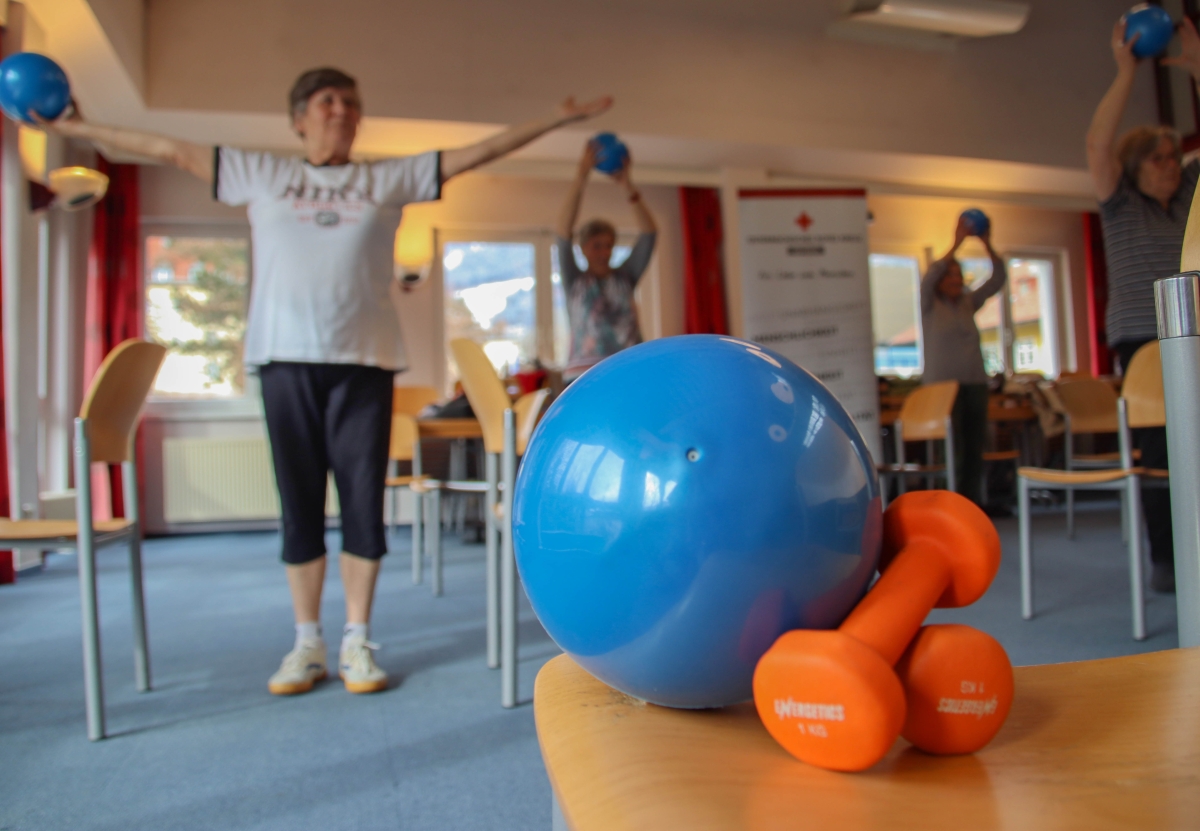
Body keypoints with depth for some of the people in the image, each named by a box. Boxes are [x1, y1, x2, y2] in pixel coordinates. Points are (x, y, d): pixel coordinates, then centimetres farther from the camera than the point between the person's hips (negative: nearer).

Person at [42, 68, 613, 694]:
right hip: (286, 359, 1)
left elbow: (477, 152, 13)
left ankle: (356, 642, 11)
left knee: (363, 502, -1)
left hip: (364, 360, 0)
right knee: (300, 505, 4)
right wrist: (79, 129, 22)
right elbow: (172, 150, 21)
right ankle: (307, 643, 15)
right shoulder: (262, 175, 16)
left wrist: (557, 120, 13)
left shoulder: (389, 179, 14)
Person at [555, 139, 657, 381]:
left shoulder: (625, 278, 12)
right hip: (585, 377, -2)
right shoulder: (574, 282, 6)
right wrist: (581, 177, -15)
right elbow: (564, 233, -6)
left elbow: (648, 232, 3)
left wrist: (626, 183, -6)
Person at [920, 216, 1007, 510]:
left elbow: (998, 279, 8)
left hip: (975, 384, 5)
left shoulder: (968, 303, 14)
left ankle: (972, 505, 7)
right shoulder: (929, 305, 2)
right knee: (951, 452, -10)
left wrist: (988, 244, -4)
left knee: (975, 450, 2)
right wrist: (957, 243, -20)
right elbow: (928, 278, -16)